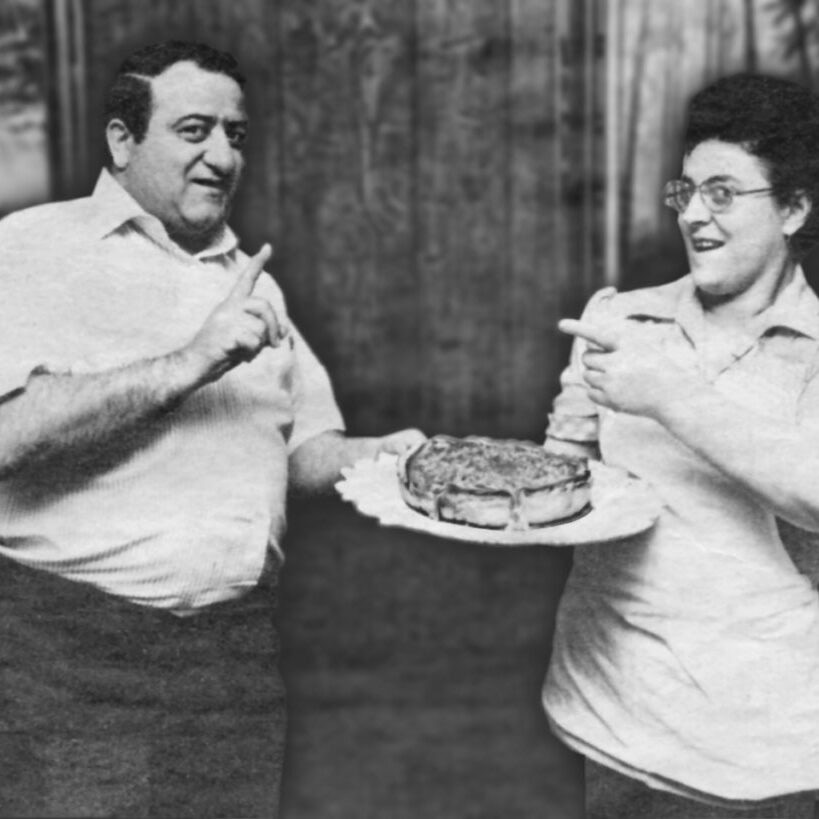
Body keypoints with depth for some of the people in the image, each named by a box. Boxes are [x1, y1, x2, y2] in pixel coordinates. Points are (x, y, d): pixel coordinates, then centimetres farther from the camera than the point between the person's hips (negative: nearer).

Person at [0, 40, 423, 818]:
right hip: (72, 654, -5)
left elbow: (301, 444, 16)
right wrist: (192, 364, -21)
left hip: (238, 652, 5)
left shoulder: (252, 283, 16)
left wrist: (377, 457, -4)